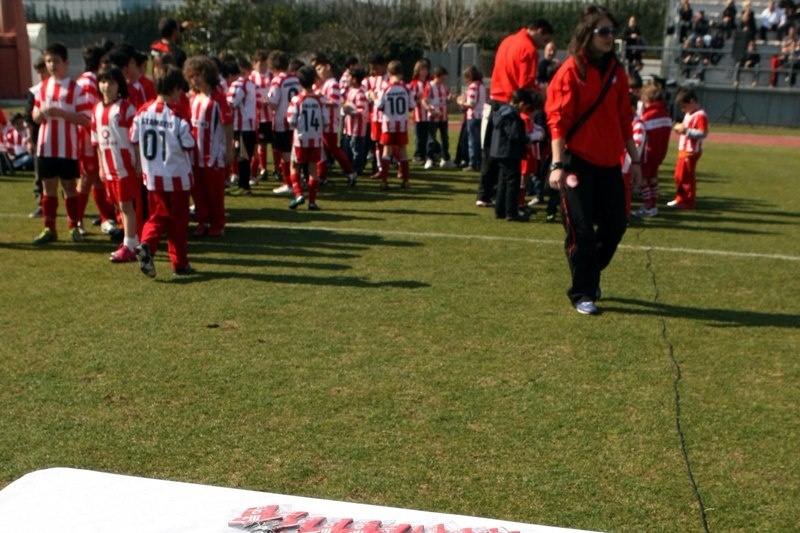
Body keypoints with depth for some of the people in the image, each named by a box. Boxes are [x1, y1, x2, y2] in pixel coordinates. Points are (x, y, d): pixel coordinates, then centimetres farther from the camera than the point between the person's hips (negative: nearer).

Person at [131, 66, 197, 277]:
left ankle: (146, 246, -12)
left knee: (157, 216, 14)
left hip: (152, 176, 4)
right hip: (177, 177, -4)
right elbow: (189, 146, -12)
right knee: (178, 221, 9)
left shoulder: (142, 112, -2)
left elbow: (134, 141, 4)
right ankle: (179, 263, 16)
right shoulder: (178, 117, -17)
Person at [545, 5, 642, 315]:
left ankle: (590, 276, 32)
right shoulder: (571, 70, -8)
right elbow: (558, 120, -13)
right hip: (578, 162, -6)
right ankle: (582, 294, 13)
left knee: (615, 225, 10)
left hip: (609, 163, 6)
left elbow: (624, 120, 15)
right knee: (581, 230, -1)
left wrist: (635, 160, 15)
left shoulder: (616, 71, 10)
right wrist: (557, 164, -20)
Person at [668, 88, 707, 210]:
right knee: (679, 176, 16)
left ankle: (689, 201, 8)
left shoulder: (700, 116, -17)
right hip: (683, 150, 10)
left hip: (691, 152, -10)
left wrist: (686, 131, -25)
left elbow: (703, 133, -24)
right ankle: (681, 199, 28)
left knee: (687, 177, -2)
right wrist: (681, 127, 6)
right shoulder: (688, 114, 15)